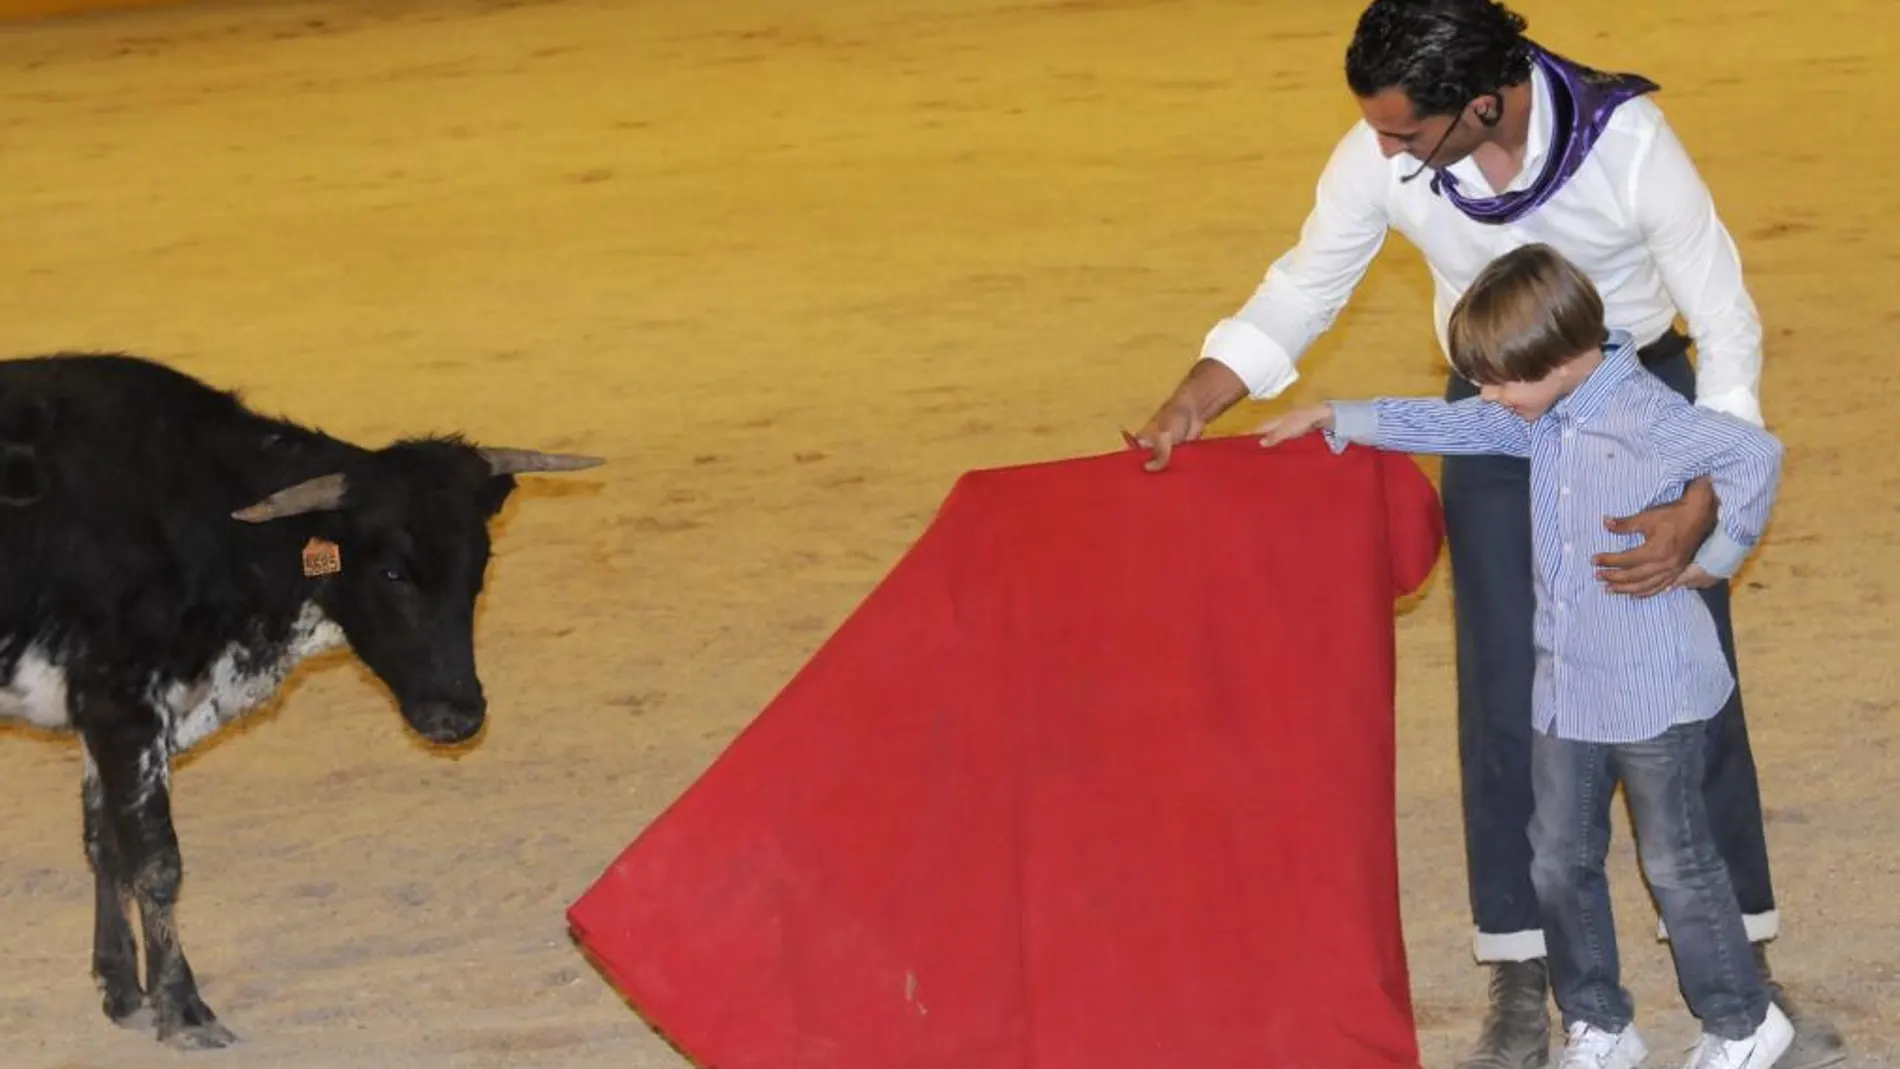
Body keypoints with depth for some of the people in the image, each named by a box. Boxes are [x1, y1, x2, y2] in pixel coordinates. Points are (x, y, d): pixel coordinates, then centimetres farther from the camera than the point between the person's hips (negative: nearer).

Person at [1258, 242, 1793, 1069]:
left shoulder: (1648, 419, -22)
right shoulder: (1543, 418, 2)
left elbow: (1755, 453, -29)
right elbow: (1449, 425, 14)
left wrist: (1718, 555, -18)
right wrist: (1333, 420, 13)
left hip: (1653, 692, -8)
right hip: (1565, 688, 8)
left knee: (1677, 863, 4)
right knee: (1561, 861, 13)